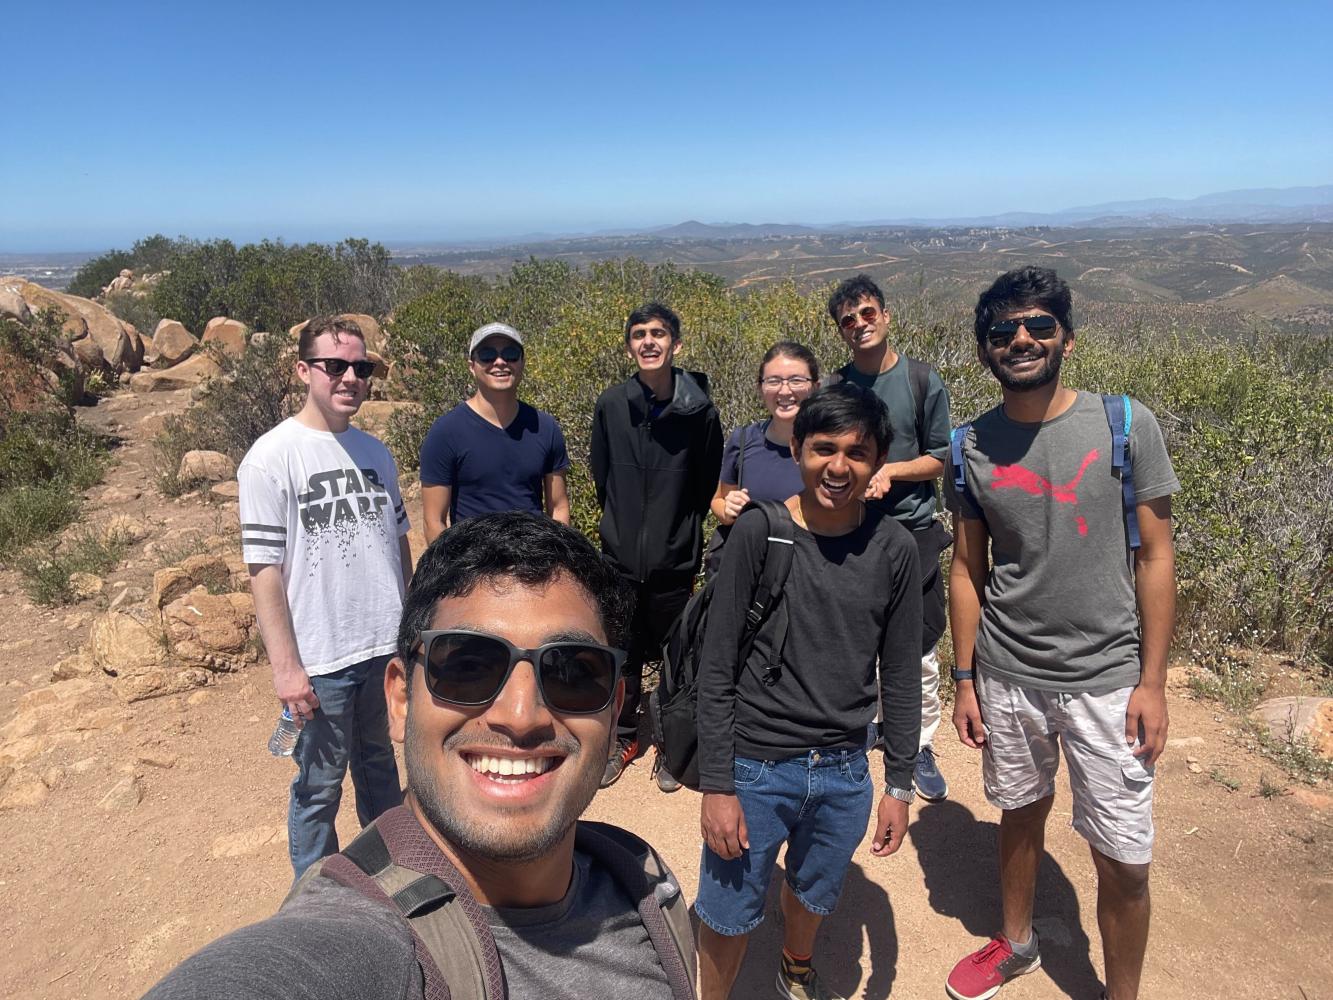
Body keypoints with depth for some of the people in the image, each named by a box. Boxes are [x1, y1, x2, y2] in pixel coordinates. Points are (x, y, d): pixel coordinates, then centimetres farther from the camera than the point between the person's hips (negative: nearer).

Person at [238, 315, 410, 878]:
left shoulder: (375, 452, 6)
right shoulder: (273, 457, -11)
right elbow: (264, 568, -13)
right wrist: (285, 666, -15)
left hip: (388, 648, 5)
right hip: (321, 661, -5)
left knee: (380, 765, 22)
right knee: (320, 787, 10)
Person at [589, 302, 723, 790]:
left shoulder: (700, 410, -10)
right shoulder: (611, 404, -5)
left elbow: (709, 485, 2)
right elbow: (601, 474, 8)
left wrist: (682, 531, 4)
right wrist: (622, 523, 9)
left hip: (674, 562, -1)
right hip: (621, 557, 2)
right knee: (623, 656, 15)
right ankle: (623, 738, 35)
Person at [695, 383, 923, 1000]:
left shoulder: (894, 549, -5)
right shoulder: (758, 532, -14)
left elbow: (901, 676, 3)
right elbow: (717, 668, -11)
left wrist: (899, 784, 5)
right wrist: (716, 785, -11)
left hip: (845, 771, 3)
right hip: (756, 765, -3)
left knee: (815, 893, 25)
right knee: (730, 912, 10)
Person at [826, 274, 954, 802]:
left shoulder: (923, 380, -3)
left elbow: (942, 459, 0)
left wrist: (891, 471, -16)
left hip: (913, 531, -1)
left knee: (921, 654, 5)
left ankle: (922, 749, 22)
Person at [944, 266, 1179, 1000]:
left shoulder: (1126, 425, -9)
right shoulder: (970, 446, -3)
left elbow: (1155, 558, -5)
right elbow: (967, 568, 4)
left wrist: (1152, 682, -7)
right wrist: (964, 680, 4)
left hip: (1106, 679, -2)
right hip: (1006, 676, 2)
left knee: (1123, 863, 4)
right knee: (1021, 812, 20)